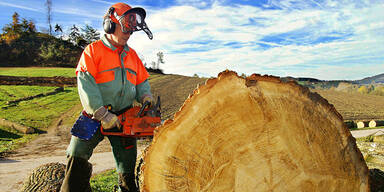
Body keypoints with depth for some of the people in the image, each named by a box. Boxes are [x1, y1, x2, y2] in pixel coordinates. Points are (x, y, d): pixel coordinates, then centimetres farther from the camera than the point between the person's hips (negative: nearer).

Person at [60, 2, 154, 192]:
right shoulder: (93, 50, -5)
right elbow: (86, 85, -14)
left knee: (127, 164, 12)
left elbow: (142, 81, 16)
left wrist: (146, 96, -7)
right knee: (77, 156, -6)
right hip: (95, 116, -4)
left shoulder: (132, 55, 13)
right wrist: (103, 114, -21)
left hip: (124, 117, 4)